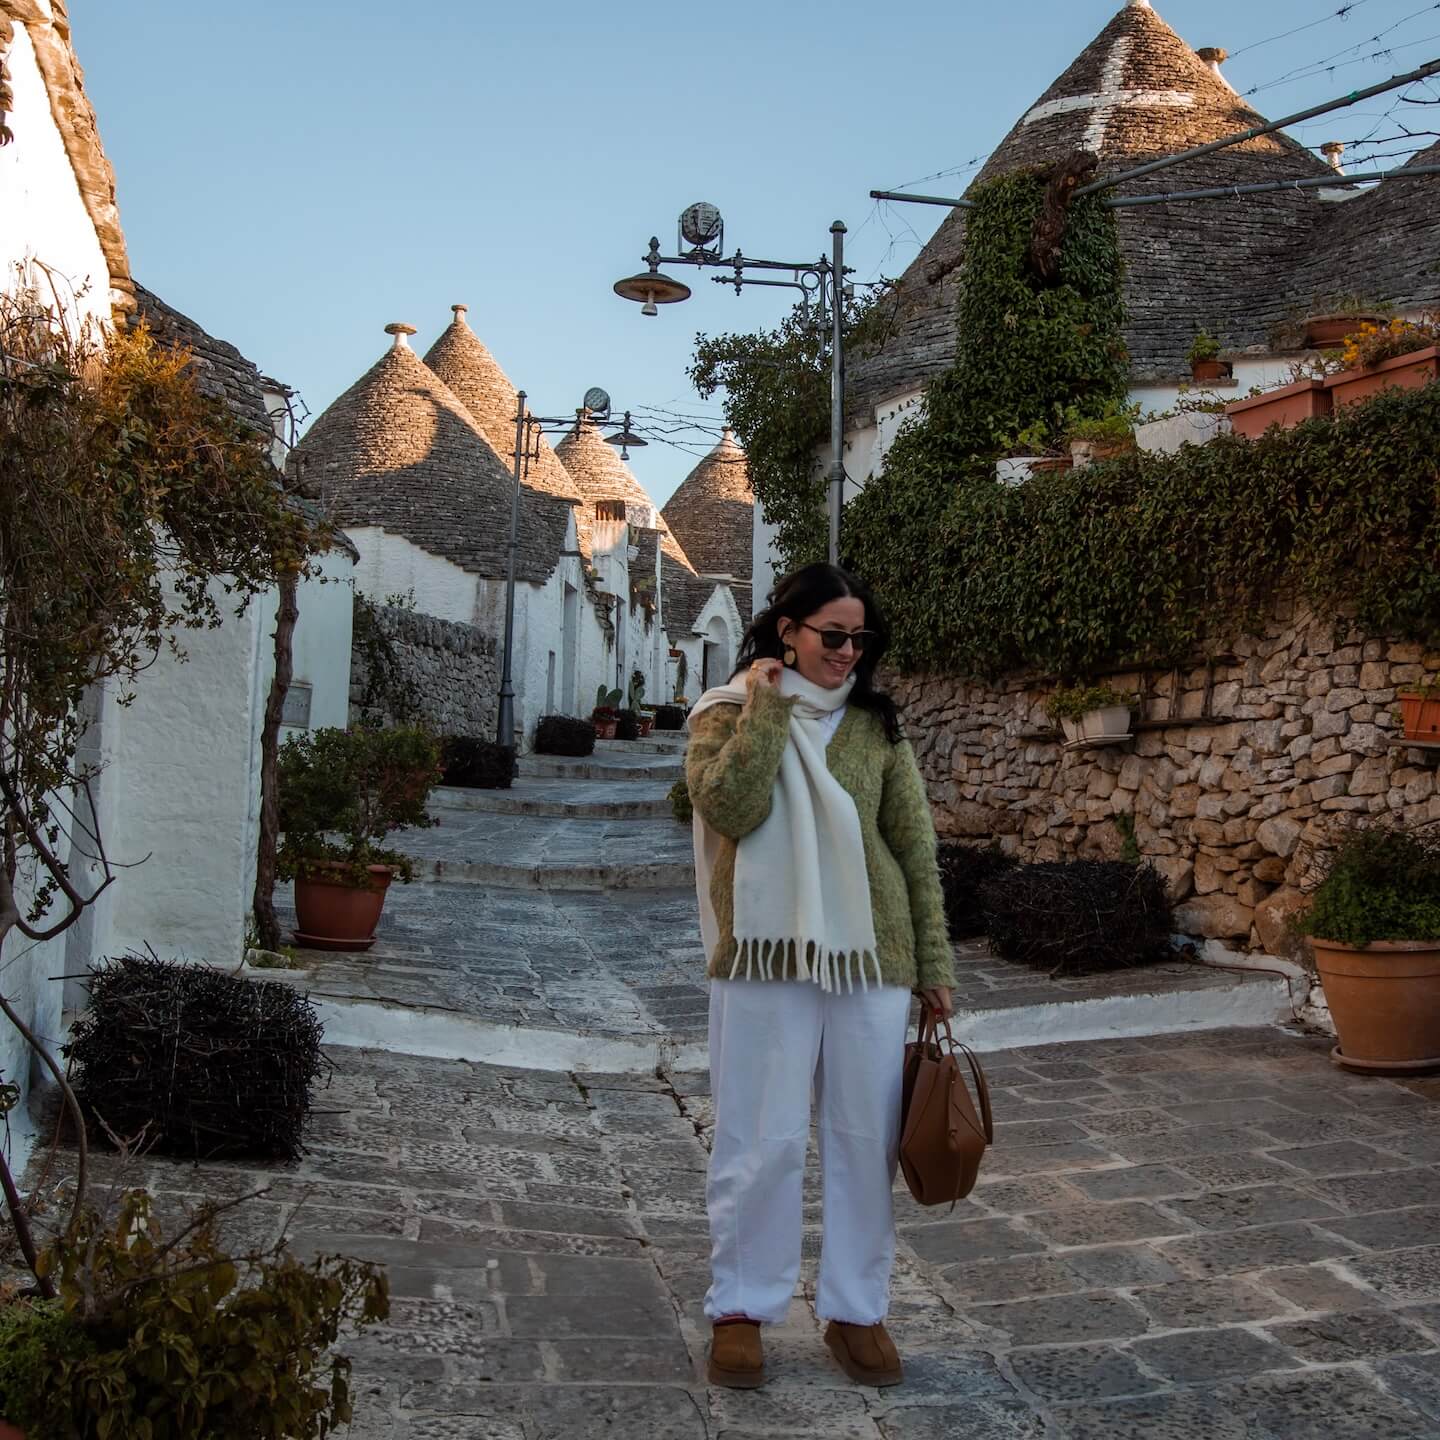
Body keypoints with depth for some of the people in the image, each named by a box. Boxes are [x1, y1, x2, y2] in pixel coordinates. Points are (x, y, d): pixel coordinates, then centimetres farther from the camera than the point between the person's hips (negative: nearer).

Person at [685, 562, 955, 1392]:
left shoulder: (877, 725, 7)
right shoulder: (729, 713, 1)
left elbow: (915, 845, 8)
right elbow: (729, 809, -18)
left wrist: (934, 960, 6)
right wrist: (767, 709, -14)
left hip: (871, 956, 3)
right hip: (767, 955, -2)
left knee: (867, 1141, 9)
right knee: (763, 1143, 3)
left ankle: (857, 1311, 23)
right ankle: (741, 1309, 20)